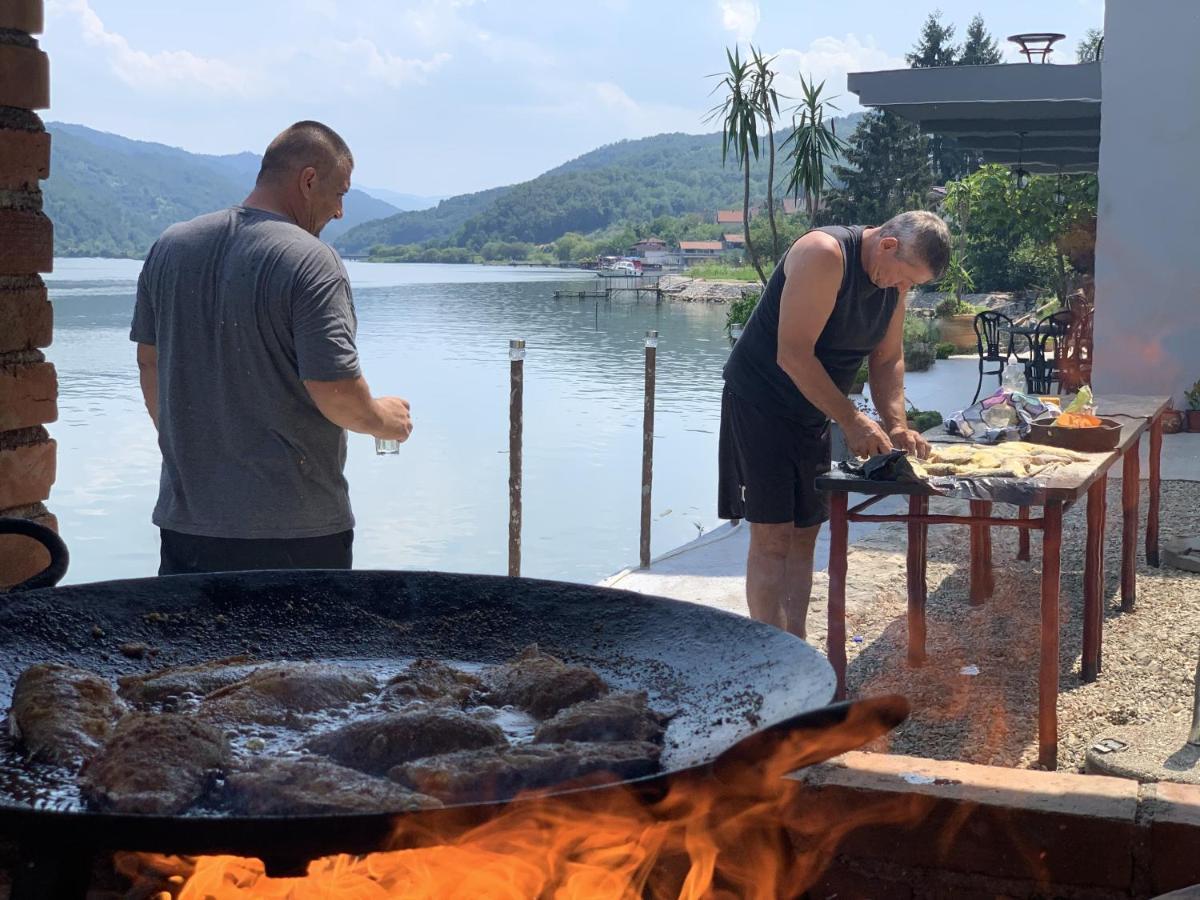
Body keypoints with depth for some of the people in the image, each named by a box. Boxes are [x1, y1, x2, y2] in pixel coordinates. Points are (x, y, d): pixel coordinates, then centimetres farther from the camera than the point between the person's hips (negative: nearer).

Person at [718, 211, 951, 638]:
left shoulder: (895, 280, 1)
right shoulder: (824, 255, -25)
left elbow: (888, 359, 9)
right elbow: (793, 356, -27)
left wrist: (896, 425, -7)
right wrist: (853, 421, -25)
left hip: (812, 411, 8)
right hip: (759, 400, -8)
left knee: (804, 535, 8)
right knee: (772, 538, -9)